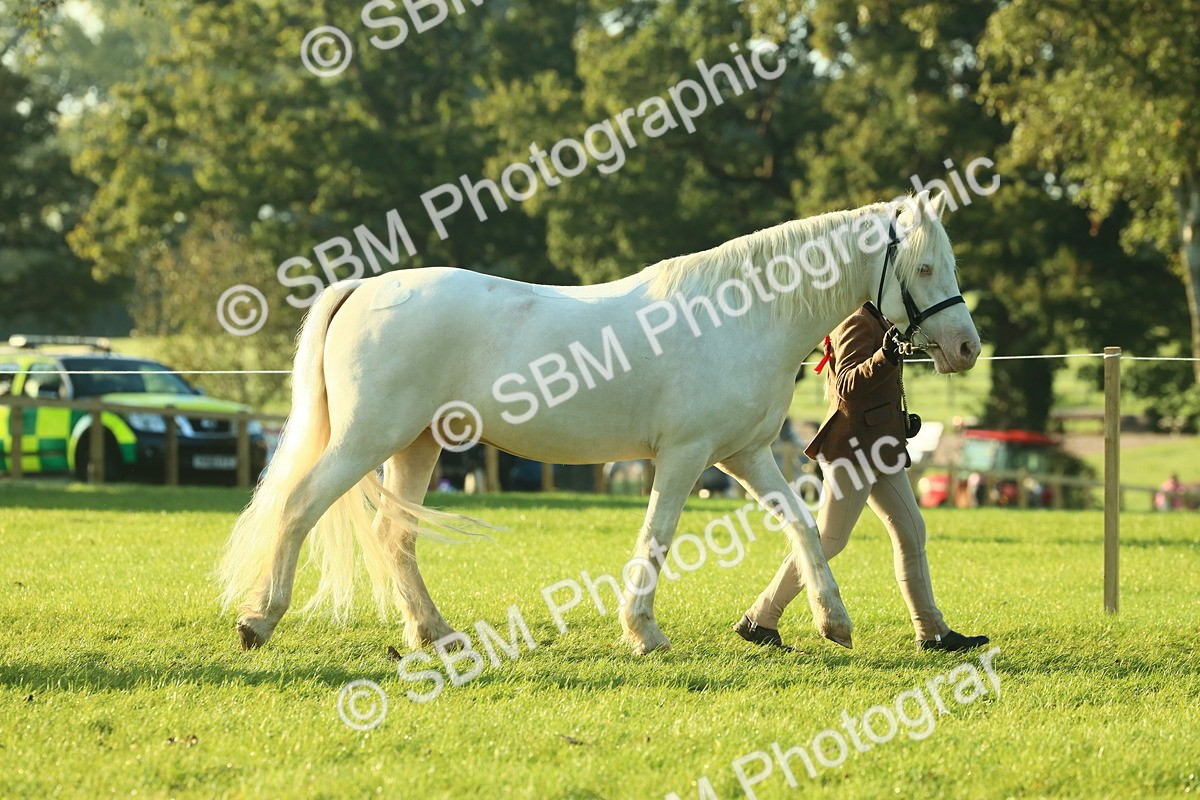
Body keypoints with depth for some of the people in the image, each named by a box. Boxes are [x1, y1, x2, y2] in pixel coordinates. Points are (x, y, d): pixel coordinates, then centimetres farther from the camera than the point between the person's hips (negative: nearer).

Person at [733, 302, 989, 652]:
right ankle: (759, 620, 0)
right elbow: (847, 386, -25)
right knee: (829, 539, -7)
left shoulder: (875, 322, 17)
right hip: (855, 446, -10)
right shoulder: (856, 323, -14)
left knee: (911, 532, 7)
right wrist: (884, 357, -37)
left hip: (877, 447, 10)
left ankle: (932, 632, 9)